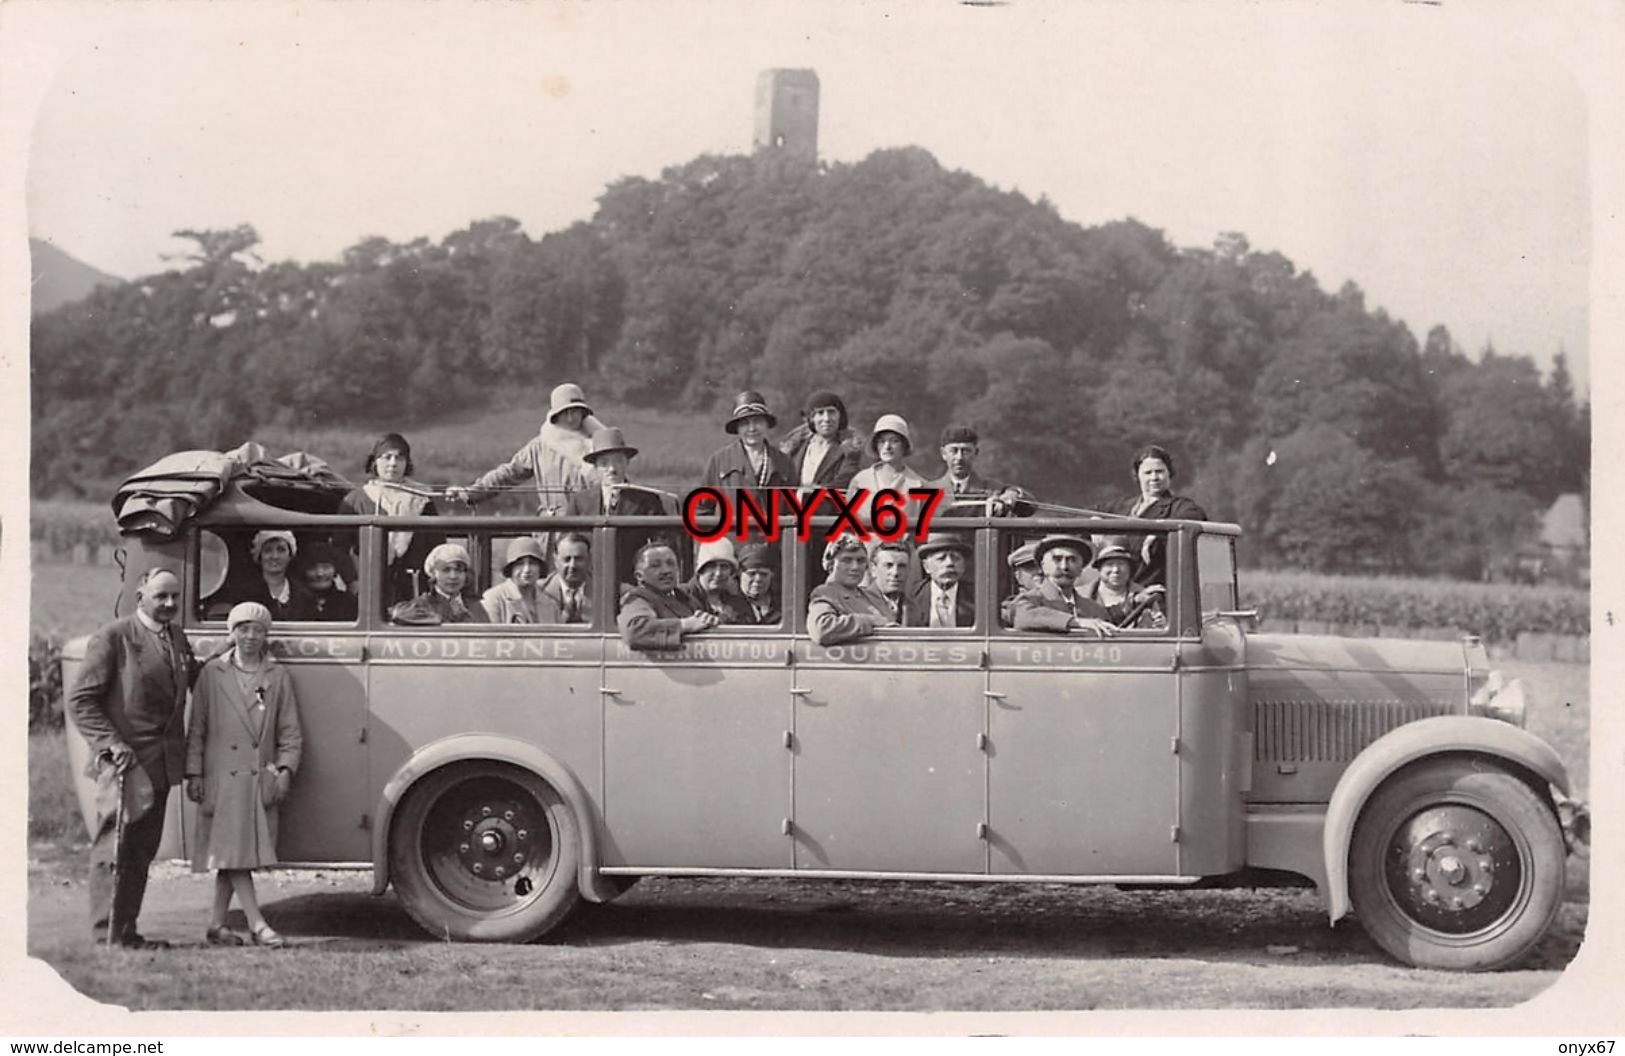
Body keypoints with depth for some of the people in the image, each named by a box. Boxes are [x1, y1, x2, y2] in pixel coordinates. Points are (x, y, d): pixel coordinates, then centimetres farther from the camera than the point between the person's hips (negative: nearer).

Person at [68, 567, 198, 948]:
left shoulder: (179, 642, 15)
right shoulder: (113, 638, -6)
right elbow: (80, 700, -9)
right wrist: (110, 743, -16)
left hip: (161, 764, 7)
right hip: (123, 759, -7)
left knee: (142, 852, 9)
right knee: (114, 845, -8)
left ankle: (127, 932, 14)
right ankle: (107, 935, -6)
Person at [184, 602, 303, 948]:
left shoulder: (278, 676, 8)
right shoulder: (212, 673, 4)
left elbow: (290, 732, 8)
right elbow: (196, 728, 4)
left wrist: (285, 769, -5)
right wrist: (194, 773, -2)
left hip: (260, 779, 2)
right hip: (222, 777, -2)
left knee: (235, 854, 7)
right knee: (233, 851, -8)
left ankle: (216, 925, 15)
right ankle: (257, 925, -10)